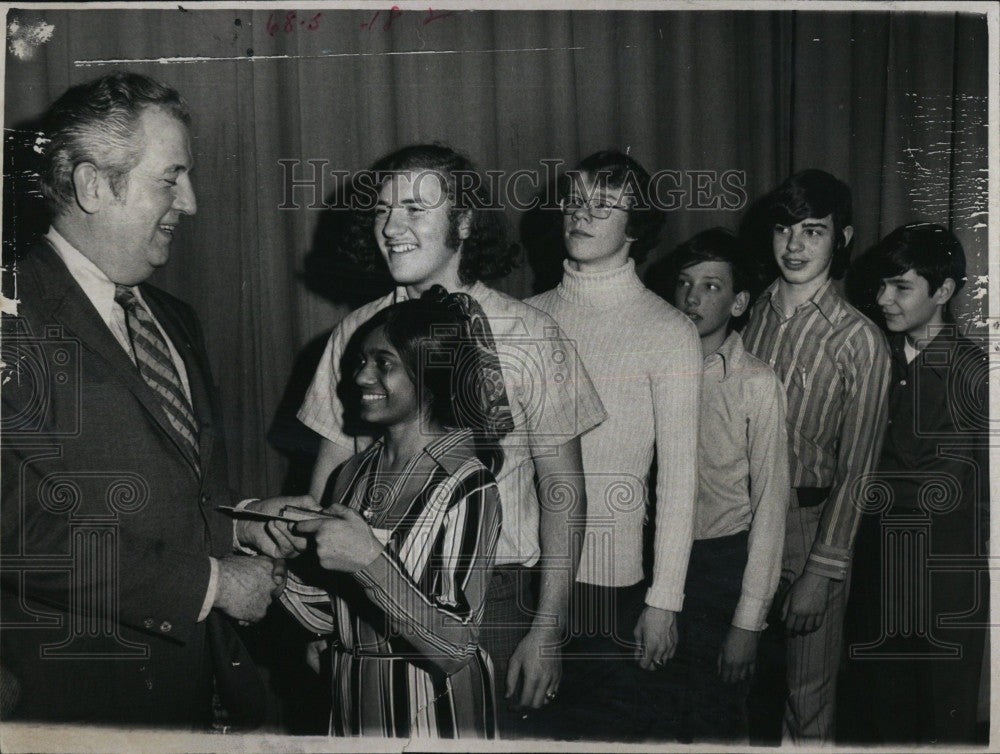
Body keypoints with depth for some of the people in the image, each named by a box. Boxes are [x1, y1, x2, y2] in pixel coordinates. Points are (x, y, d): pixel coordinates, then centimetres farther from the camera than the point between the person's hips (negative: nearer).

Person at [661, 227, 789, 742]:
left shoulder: (757, 384, -12)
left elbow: (770, 505, -12)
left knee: (716, 719, 7)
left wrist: (748, 622, -13)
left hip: (723, 564, -4)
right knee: (659, 716, 13)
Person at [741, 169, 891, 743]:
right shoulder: (754, 313, 3)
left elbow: (856, 469, -10)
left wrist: (821, 571, -12)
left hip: (811, 524, -4)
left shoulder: (861, 340, -10)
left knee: (809, 692, 9)